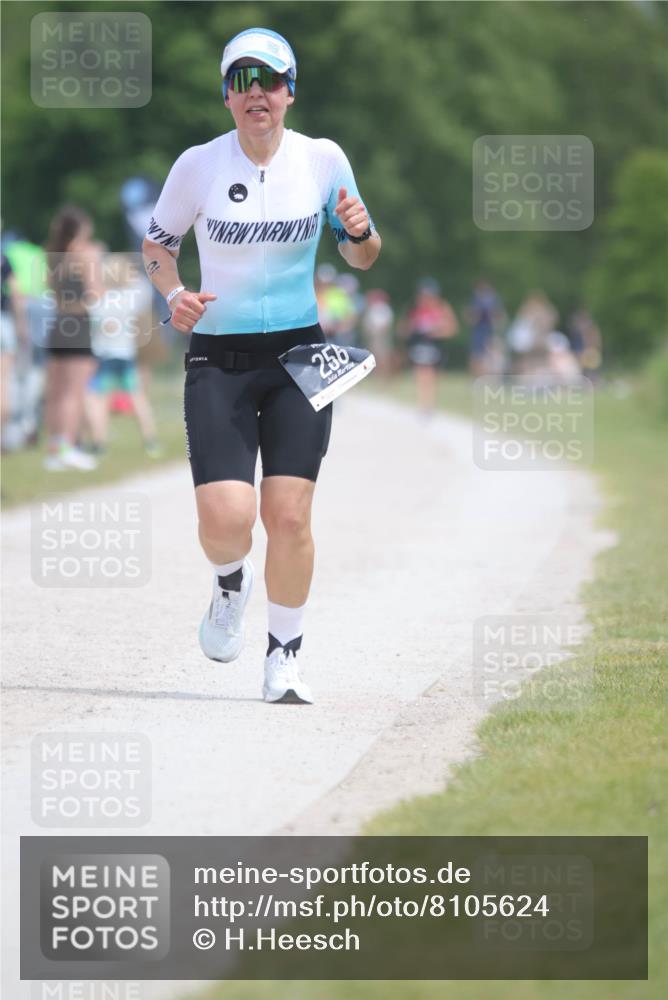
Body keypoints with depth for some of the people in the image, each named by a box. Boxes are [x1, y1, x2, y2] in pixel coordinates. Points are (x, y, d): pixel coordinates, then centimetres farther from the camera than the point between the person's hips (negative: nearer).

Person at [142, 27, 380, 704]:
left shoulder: (323, 160, 0)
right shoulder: (198, 165, -4)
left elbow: (361, 258, 11)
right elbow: (156, 244, 11)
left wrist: (359, 230, -12)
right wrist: (173, 294, -9)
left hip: (299, 355, 1)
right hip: (218, 361, -1)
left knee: (288, 516, -8)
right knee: (225, 519, -15)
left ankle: (285, 654, 12)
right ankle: (230, 585, 22)